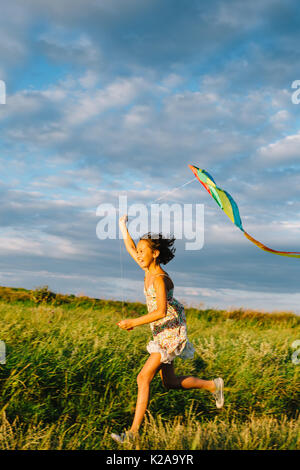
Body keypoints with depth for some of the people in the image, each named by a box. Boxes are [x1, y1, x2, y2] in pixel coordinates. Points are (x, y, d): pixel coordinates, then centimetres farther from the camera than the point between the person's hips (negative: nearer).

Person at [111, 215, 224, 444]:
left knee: (143, 378, -12)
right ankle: (213, 385, 33)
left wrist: (134, 322, -30)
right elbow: (130, 248, 20)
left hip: (171, 333, -9)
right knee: (170, 383, 17)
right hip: (161, 332, 9)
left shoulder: (159, 278, -22)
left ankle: (134, 431, -7)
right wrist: (122, 226, 23)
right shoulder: (149, 268, 4)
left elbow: (161, 311, -32)